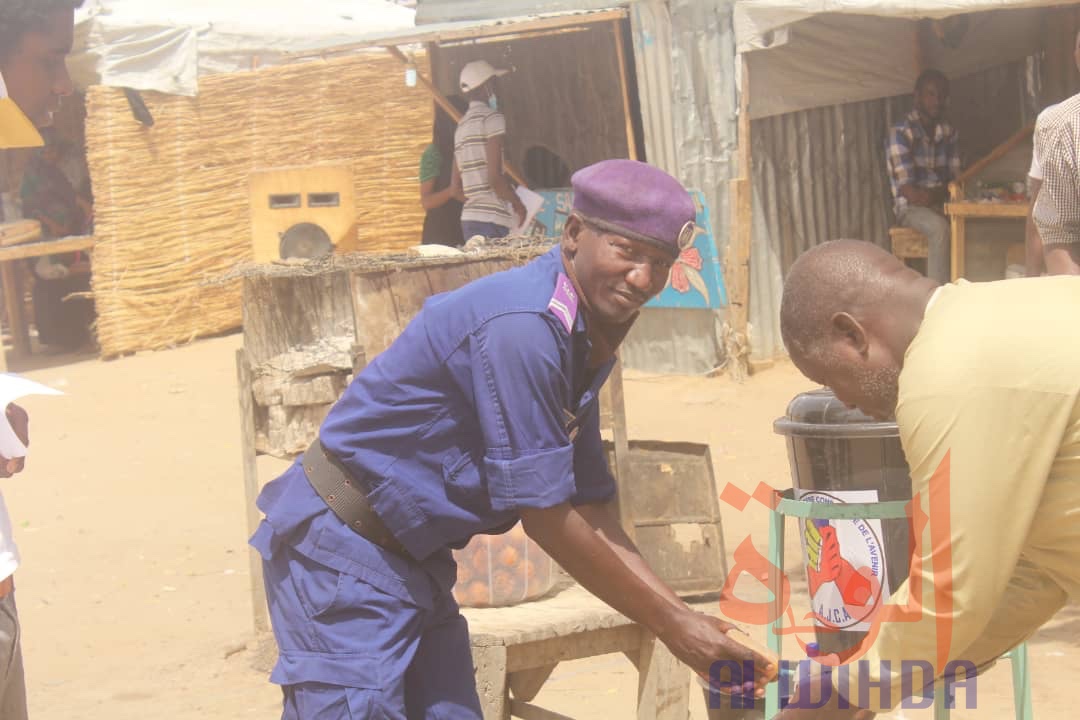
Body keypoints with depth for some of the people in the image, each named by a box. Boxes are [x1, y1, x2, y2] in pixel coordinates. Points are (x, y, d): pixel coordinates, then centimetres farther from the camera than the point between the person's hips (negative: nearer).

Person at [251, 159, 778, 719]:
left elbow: (585, 507, 9)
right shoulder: (522, 328, -25)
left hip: (413, 561, 10)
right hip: (343, 554, -10)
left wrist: (683, 618, 0)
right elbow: (545, 517, -22)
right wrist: (669, 625, -15)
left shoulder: (585, 343, 5)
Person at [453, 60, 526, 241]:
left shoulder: (461, 126, 17)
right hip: (491, 219, -8)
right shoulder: (492, 118, -6)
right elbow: (495, 177, -15)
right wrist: (519, 205, -1)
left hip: (468, 216, 8)